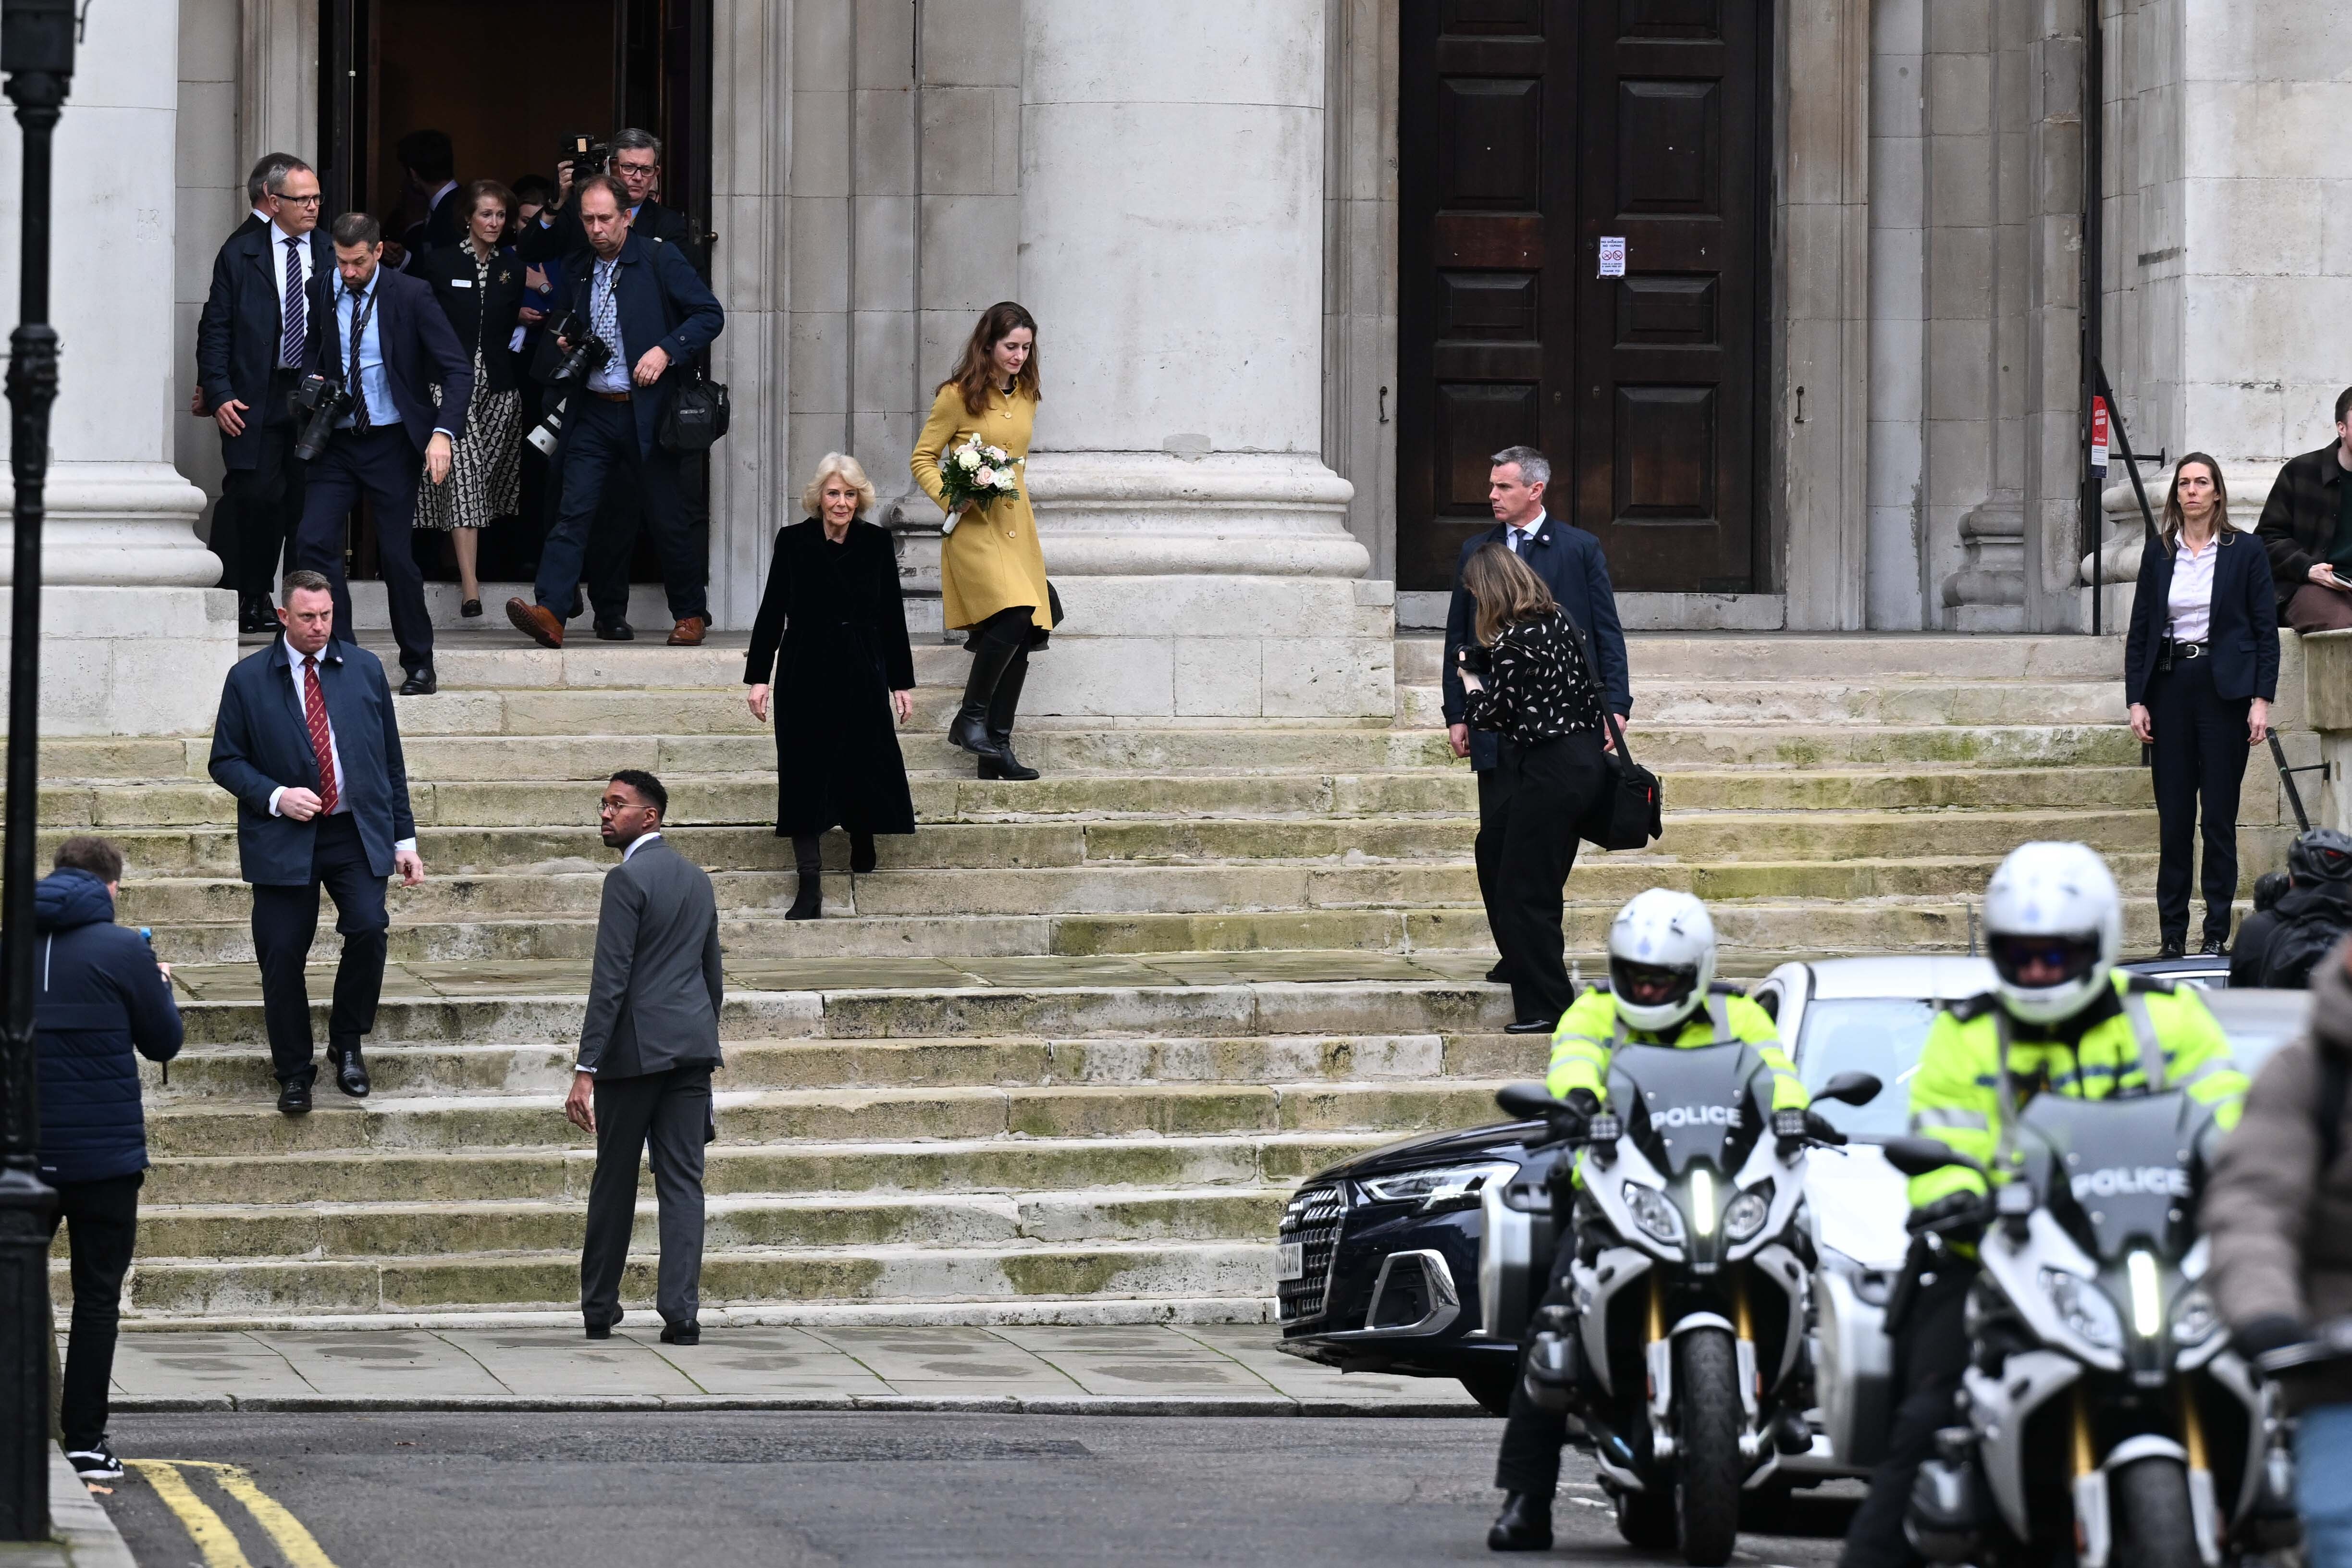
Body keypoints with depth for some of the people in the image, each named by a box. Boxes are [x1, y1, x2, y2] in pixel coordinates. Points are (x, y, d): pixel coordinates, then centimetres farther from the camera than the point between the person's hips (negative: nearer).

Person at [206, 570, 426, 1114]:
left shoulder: (364, 669, 7)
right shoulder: (248, 679, 1)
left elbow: (390, 759, 11)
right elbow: (226, 761, 3)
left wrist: (404, 837, 8)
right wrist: (275, 797, -14)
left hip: (358, 833, 1)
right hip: (283, 840, -1)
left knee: (369, 928, -20)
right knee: (282, 955, -3)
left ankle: (347, 1045, 1)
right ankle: (293, 1073, 12)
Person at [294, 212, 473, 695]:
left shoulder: (411, 296, -8)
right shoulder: (322, 295, 4)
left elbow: (458, 369, -10)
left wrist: (443, 433, -22)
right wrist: (313, 383, -2)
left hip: (391, 442, -4)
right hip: (337, 440, 4)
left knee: (396, 555, -1)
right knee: (313, 542, -10)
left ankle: (419, 667, 13)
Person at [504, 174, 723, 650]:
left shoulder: (660, 261, -4)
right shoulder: (577, 272, 12)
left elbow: (710, 315, -6)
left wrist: (666, 351, -19)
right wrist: (565, 343, 3)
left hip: (646, 411, -4)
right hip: (593, 411, 4)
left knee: (668, 519, 5)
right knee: (573, 512, -9)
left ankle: (691, 615, 20)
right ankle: (550, 613, -19)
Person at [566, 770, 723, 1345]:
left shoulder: (627, 879, -10)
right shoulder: (697, 879, 14)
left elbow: (610, 980, -15)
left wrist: (585, 1070, -16)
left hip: (637, 1049, -6)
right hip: (693, 1047, 6)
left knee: (615, 1183, 6)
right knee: (682, 1180, 1)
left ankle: (599, 1309, 15)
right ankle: (681, 1312, -8)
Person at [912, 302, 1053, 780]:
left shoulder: (1025, 398, 14)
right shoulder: (958, 397, -5)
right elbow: (922, 460, -1)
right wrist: (951, 499, -17)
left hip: (1016, 523, 7)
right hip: (974, 526, -7)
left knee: (1024, 633, 1)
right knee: (1012, 616, -23)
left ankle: (998, 748, 6)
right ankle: (971, 718, -8)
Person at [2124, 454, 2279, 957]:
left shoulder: (2243, 553, 1)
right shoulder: (2158, 555, 8)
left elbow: (2266, 629, 1)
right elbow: (2140, 630, 10)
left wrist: (2262, 699, -7)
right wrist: (2137, 700, 2)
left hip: (2224, 689, -3)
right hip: (2171, 687, 3)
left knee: (2219, 817, -2)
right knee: (2173, 817, 3)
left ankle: (2217, 935, 3)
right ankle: (2172, 936, 7)